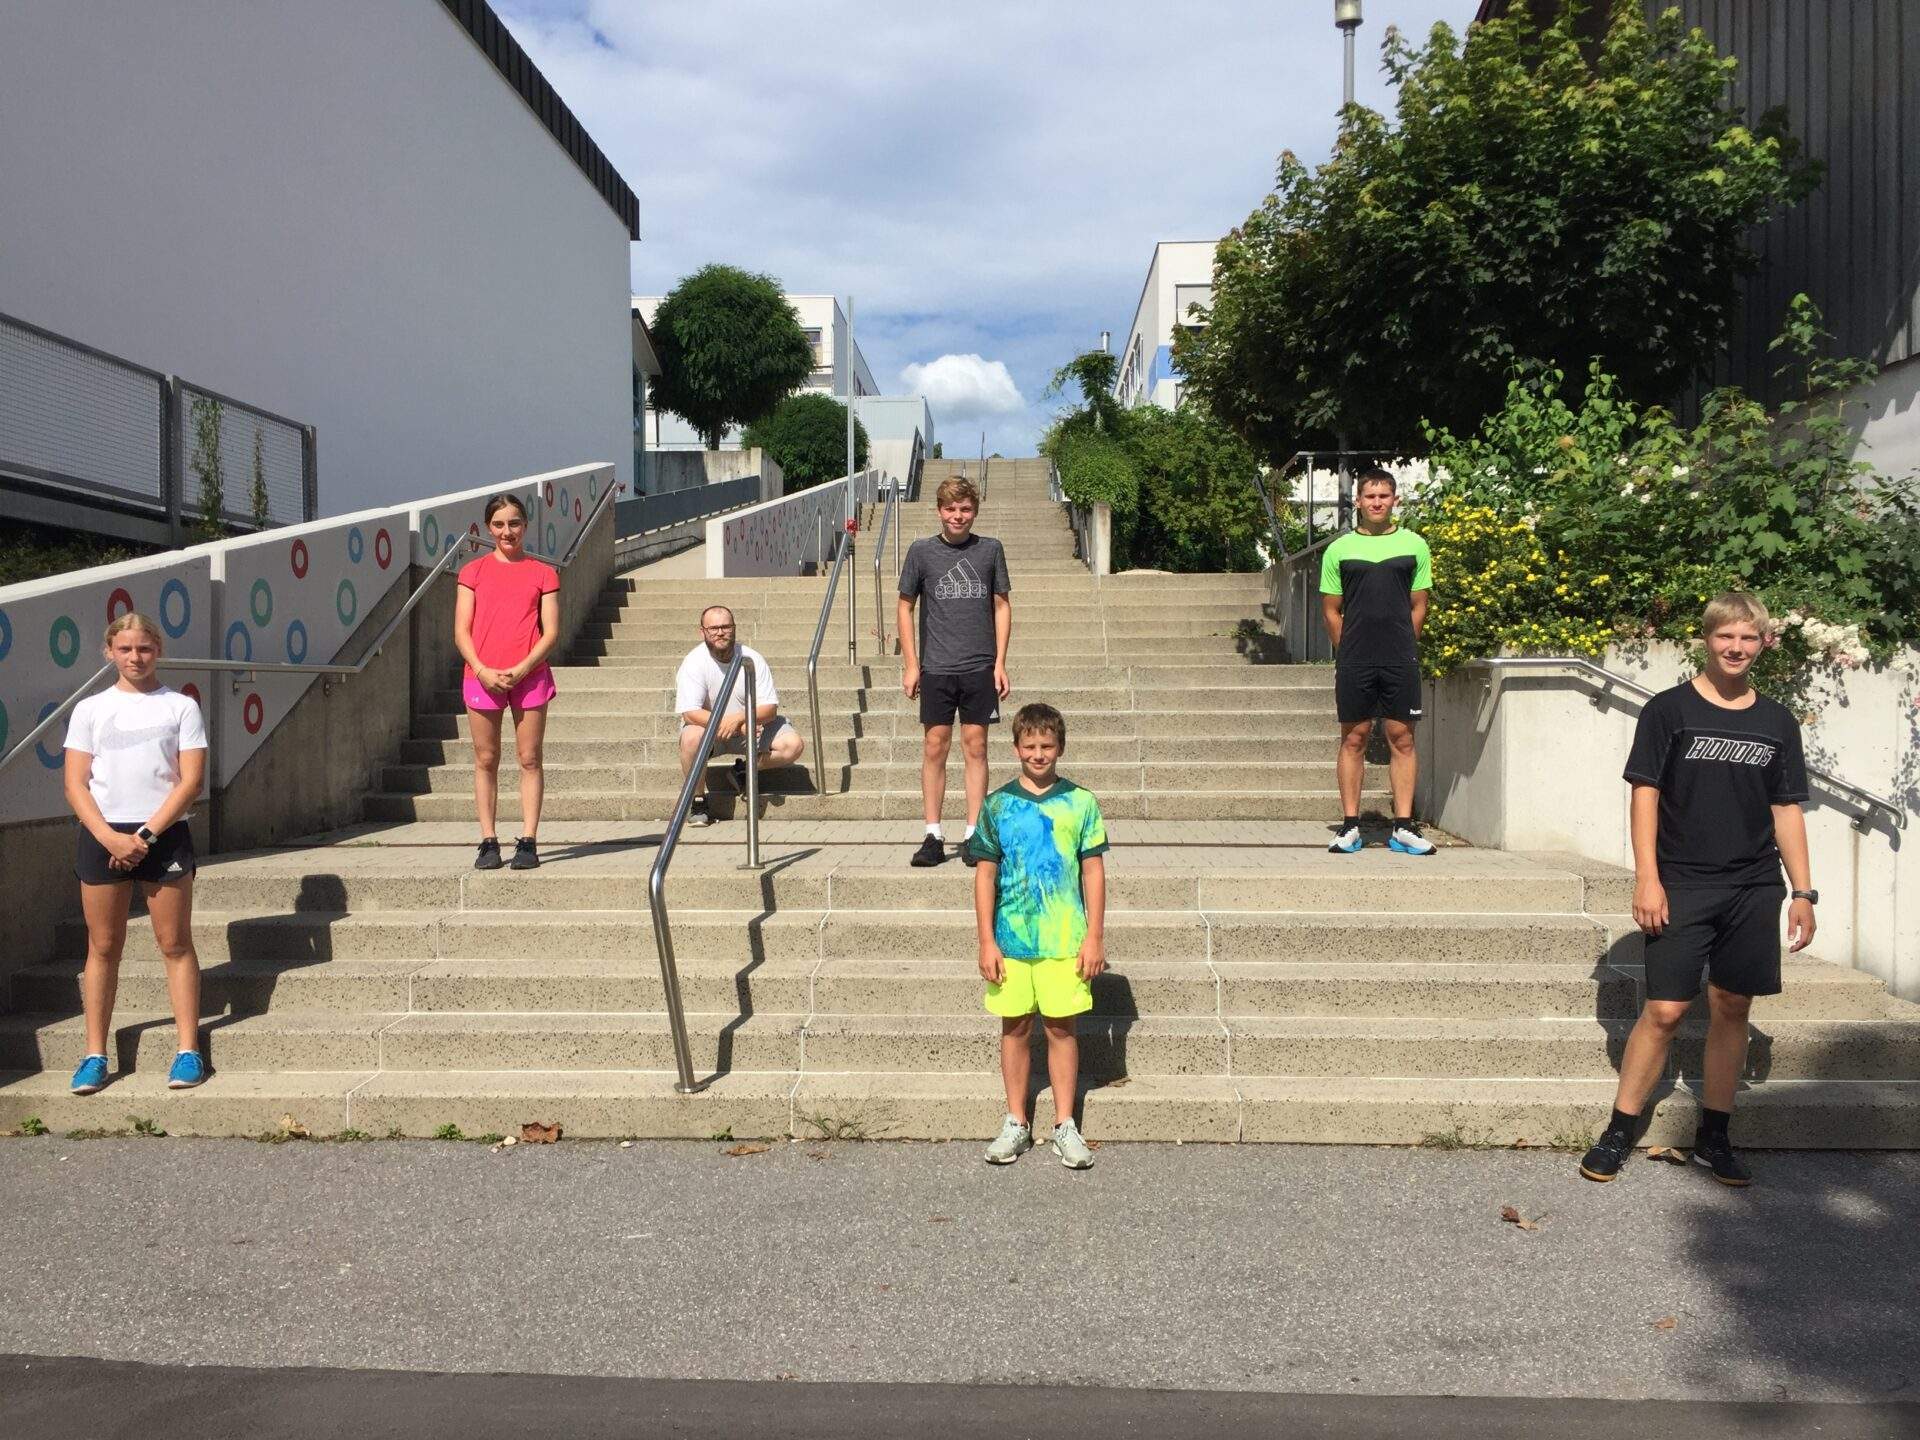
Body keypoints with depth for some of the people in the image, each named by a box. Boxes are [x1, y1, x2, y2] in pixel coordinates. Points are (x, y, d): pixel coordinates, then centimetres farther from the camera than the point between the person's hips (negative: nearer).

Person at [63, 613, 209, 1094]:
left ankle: (188, 1050, 5)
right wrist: (110, 837, -12)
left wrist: (147, 834, -11)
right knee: (103, 947, 6)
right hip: (103, 837, 2)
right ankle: (95, 1055, 13)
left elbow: (191, 782, -2)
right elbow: (75, 785, 2)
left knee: (175, 944, 1)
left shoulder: (182, 707, 4)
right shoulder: (90, 710, 8)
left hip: (165, 835, -1)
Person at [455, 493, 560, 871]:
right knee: (486, 760, 3)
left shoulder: (543, 573, 7)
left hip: (529, 675, -1)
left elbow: (551, 632, 1)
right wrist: (482, 670, -10)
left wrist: (521, 669, -11)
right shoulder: (474, 571, 9)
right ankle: (488, 842, 8)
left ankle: (528, 842, 4)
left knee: (530, 759, 0)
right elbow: (461, 631, 4)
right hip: (482, 676, 1)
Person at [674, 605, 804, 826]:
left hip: (752, 725, 3)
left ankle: (744, 769, 8)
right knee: (692, 737, -37)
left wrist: (738, 718, -34)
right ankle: (697, 801, -14)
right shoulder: (694, 662, -19)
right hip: (708, 726, -3)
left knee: (794, 744, -18)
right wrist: (735, 725, -37)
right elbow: (691, 713, -27)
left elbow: (770, 708, -13)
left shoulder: (752, 658, -11)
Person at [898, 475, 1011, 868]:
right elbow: (905, 606, 7)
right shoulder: (921, 551, 2)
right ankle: (933, 835, 8)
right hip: (936, 668, 0)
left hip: (980, 668, 0)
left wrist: (1000, 663, 1)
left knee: (975, 747, 3)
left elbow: (1002, 605, 7)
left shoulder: (990, 549, 4)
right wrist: (910, 665, 1)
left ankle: (973, 835, 9)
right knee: (934, 748, 1)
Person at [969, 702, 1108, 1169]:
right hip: (1010, 938, 1)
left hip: (1064, 938, -1)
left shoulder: (1080, 803, 0)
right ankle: (1016, 1123, 20)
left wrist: (1094, 937, -2)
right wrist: (986, 941, -2)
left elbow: (1094, 872, 2)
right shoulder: (997, 805, 1)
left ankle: (1065, 1124, 16)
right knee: (1015, 1027, 8)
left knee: (1061, 1027, 5)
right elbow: (985, 875, 2)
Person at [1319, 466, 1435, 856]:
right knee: (1353, 739, 3)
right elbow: (1331, 610, 8)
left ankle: (1403, 827, 7)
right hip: (1354, 662, 0)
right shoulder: (1339, 549, 6)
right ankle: (1350, 826, 9)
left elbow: (1418, 606, 9)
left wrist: (1402, 649, 3)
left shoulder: (1413, 545, 7)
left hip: (1401, 660, 0)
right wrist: (1350, 652, 2)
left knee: (1402, 739, 1)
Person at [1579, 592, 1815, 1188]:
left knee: (1732, 1008, 8)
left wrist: (1803, 893, 7)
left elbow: (1787, 809, 12)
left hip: (1753, 890, 4)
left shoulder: (1778, 722, 10)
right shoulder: (1669, 709, -1)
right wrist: (1646, 877, -11)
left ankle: (1714, 1138, 21)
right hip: (1682, 886, -4)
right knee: (1664, 1010, -6)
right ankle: (1619, 1133, 5)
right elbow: (1645, 793, -4)